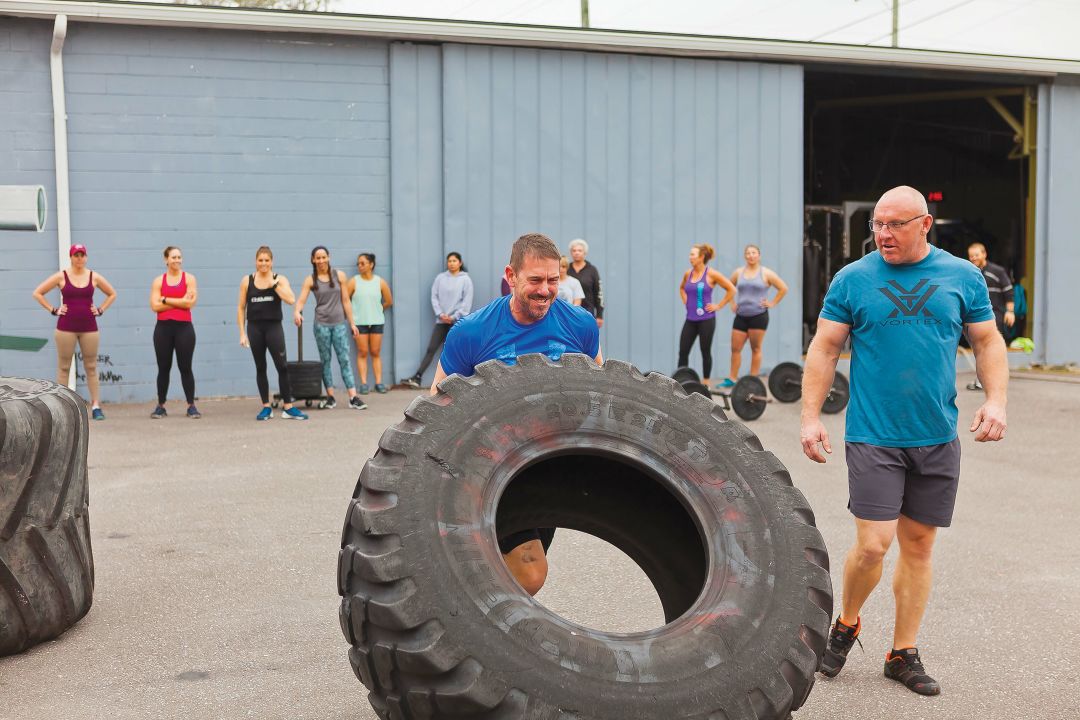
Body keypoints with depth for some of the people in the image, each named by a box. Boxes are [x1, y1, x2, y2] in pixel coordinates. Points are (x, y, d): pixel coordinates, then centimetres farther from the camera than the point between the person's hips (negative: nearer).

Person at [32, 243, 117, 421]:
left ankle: (96, 406, 3)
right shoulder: (61, 277, 0)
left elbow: (112, 294, 17)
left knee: (91, 367, 2)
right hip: (66, 327, -1)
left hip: (89, 327, 1)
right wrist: (53, 310, -4)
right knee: (63, 367, 3)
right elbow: (37, 293, 3)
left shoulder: (94, 277, 5)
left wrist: (100, 310, 5)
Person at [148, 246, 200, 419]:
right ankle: (160, 406, 13)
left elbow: (190, 302, -9)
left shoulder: (189, 278, 4)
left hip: (184, 327, -1)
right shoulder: (158, 281, 7)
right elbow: (155, 306, -5)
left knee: (185, 367, 0)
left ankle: (191, 406, 6)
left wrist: (165, 299, -6)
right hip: (163, 327, 1)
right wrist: (179, 302, -9)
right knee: (163, 368, 5)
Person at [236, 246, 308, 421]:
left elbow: (291, 300, -14)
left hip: (274, 327, -1)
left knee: (282, 367, -6)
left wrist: (274, 285, -16)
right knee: (260, 368, 7)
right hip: (255, 328, 1)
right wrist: (242, 333, 3)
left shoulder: (280, 279, 2)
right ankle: (266, 407, 14)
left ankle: (288, 408, -1)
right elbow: (241, 307, 8)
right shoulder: (247, 281, 5)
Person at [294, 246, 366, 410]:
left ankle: (353, 397, -8)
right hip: (322, 324, 0)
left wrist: (352, 323, 4)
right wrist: (297, 312, -30)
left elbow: (346, 301, 5)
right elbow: (301, 300, -8)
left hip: (339, 323, 0)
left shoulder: (339, 275, 3)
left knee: (345, 359, -4)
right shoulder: (310, 280, 1)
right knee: (325, 361, 5)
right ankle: (330, 397, 12)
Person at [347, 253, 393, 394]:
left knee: (376, 353, 3)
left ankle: (379, 382, 4)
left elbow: (389, 301, 12)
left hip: (377, 321, 1)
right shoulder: (354, 281, -3)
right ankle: (363, 383, -1)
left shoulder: (380, 282, 3)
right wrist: (351, 314, 3)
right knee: (362, 353, -2)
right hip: (359, 322, -1)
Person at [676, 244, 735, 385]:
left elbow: (731, 290, -7)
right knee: (683, 351, 1)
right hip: (690, 319, 5)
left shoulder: (711, 274, -10)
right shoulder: (688, 274, 6)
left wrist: (718, 306, -7)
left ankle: (705, 383, 16)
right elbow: (681, 288, 27)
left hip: (706, 319, -5)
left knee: (705, 352, 5)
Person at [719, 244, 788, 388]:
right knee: (735, 348, 2)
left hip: (758, 315, -3)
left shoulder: (766, 273, -2)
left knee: (756, 349, 2)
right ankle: (732, 378, 9)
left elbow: (783, 288, 0)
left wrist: (772, 303, -4)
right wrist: (732, 303, 13)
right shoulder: (738, 272, 8)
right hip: (741, 316, 3)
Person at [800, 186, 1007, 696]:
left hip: (938, 438, 3)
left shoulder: (962, 277, 5)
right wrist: (810, 417, -5)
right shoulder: (852, 279, -1)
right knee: (873, 544, -8)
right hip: (873, 437, -2)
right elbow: (824, 349, 2)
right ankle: (845, 625, 21)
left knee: (918, 544, 8)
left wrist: (996, 400, -5)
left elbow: (988, 342, 10)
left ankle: (903, 654, 21)